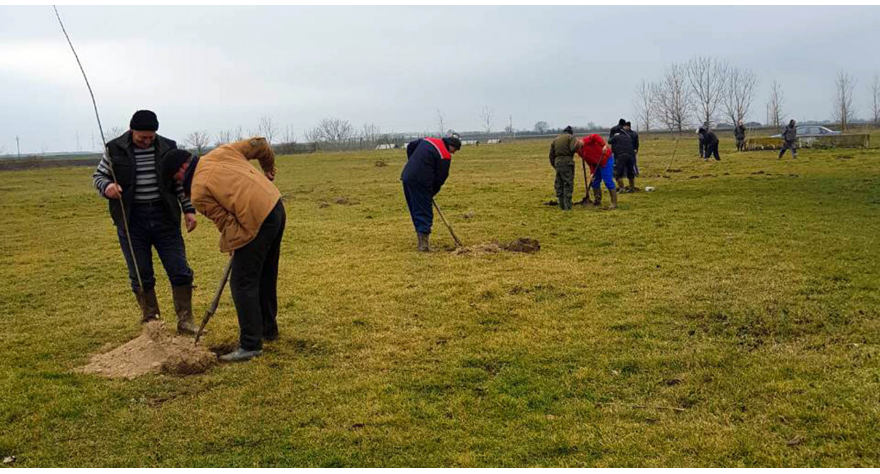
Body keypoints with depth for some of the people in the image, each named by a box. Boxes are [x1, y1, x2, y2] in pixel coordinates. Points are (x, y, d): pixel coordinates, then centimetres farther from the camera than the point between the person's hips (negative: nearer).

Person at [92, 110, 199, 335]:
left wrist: (188, 209, 4)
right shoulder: (114, 149, -1)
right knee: (141, 276, 5)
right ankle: (151, 323, 19)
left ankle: (185, 322, 12)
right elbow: (98, 176, 8)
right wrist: (106, 187, -14)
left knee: (180, 272, 0)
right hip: (131, 221, -1)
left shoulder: (168, 147, 3)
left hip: (164, 217, 1)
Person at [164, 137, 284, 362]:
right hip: (276, 207, 9)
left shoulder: (198, 192, -5)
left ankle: (250, 345, 2)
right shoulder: (221, 152, 13)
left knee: (243, 284, -1)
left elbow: (225, 221, -7)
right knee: (266, 276, 21)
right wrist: (269, 167, 32)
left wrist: (232, 247, 7)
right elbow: (259, 144, 16)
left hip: (259, 223, -9)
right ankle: (268, 329, 35)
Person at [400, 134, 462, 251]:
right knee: (424, 212, -3)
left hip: (406, 176, 8)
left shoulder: (428, 140, 15)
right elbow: (440, 178, -3)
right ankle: (424, 244, -7)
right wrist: (431, 193, 10)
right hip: (421, 182, -8)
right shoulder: (445, 156, -6)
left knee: (415, 211, 15)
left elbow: (410, 146, 25)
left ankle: (422, 241, 22)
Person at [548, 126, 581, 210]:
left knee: (559, 184, 11)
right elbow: (573, 148, -17)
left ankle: (562, 205, 14)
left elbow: (551, 154, 19)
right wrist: (578, 144, 3)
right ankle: (567, 206, -8)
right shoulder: (570, 137, 1)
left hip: (557, 162, 6)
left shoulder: (556, 139, 19)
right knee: (568, 184, -4)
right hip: (567, 162, -6)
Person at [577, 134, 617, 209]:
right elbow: (590, 162, 8)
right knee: (594, 182, 14)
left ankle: (614, 203, -6)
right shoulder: (580, 152, 11)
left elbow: (594, 137, -29)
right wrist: (592, 173, -2)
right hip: (598, 163, 10)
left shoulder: (584, 141, -14)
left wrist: (604, 145, -36)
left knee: (608, 182, -10)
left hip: (606, 159, -10)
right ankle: (597, 201, 26)